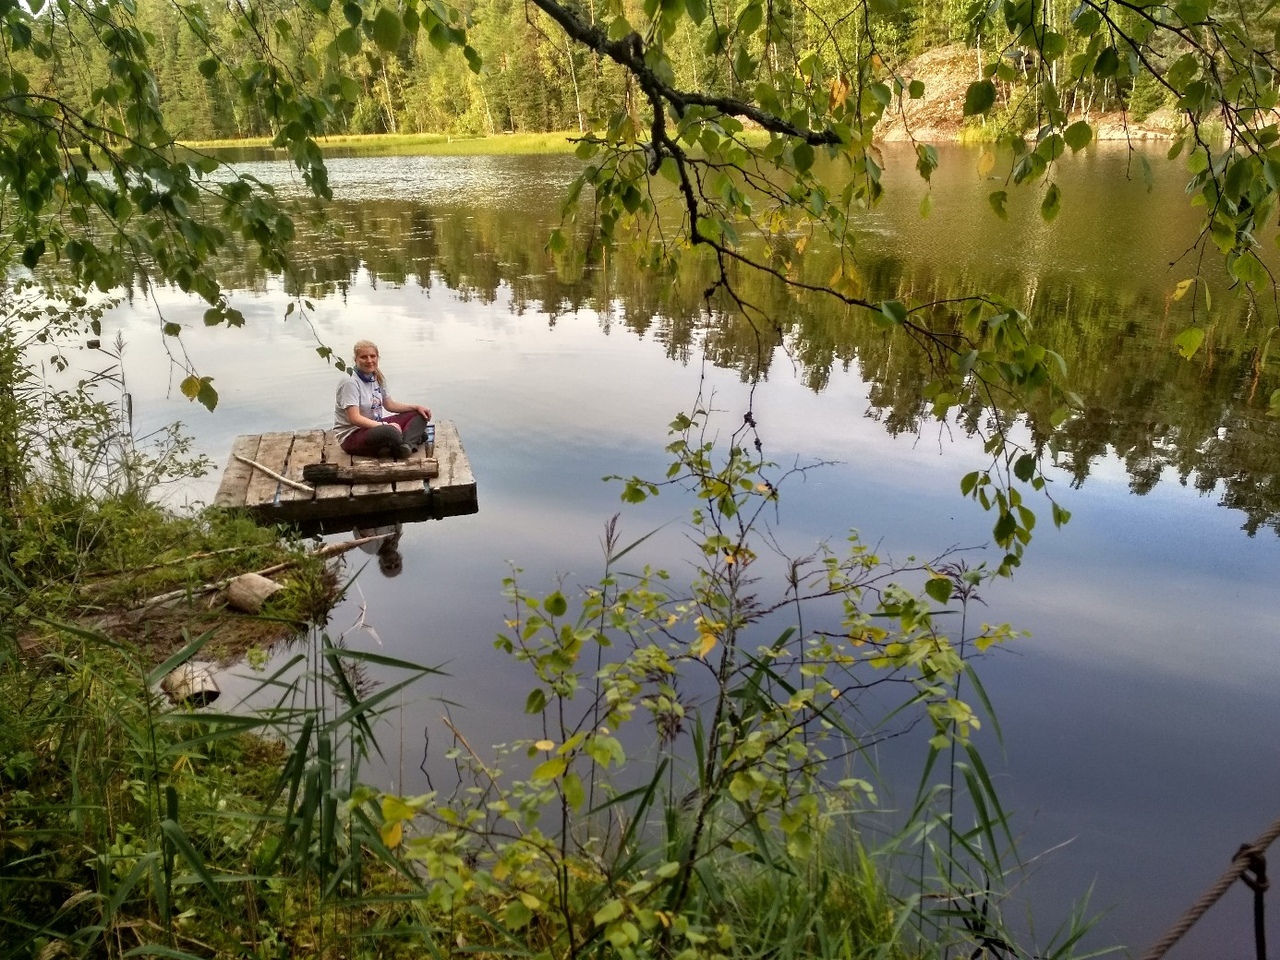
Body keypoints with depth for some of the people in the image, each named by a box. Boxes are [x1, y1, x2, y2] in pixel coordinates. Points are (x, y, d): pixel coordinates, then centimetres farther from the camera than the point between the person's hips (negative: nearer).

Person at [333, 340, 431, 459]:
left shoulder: (377, 378, 9)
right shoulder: (350, 382, -17)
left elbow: (390, 405, 18)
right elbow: (354, 418, -24)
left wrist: (416, 407, 5)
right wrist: (385, 425, -29)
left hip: (374, 426, 10)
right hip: (352, 436, -10)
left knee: (418, 415, 1)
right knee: (391, 432, -41)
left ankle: (406, 445, -26)